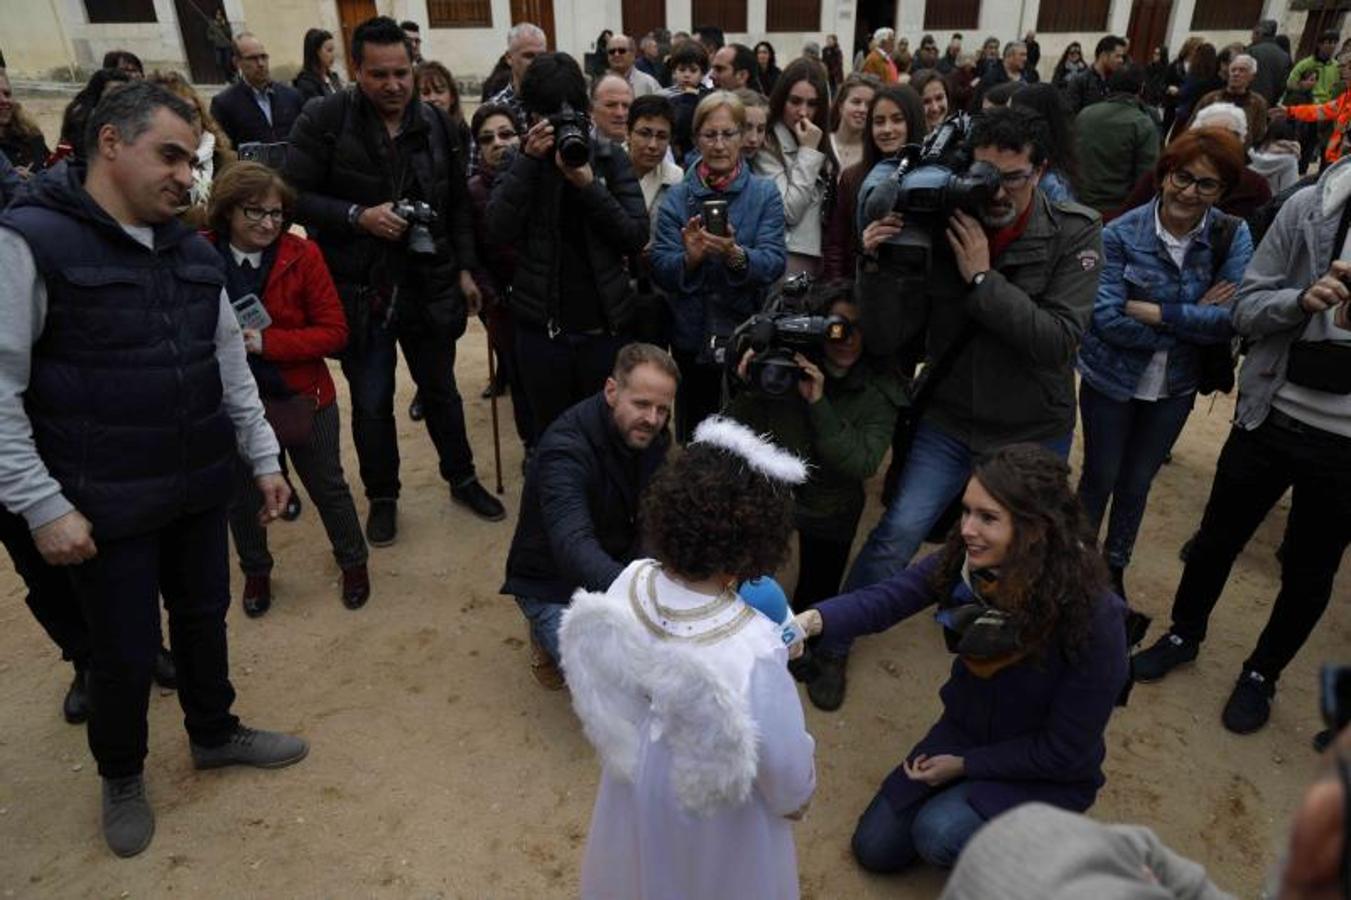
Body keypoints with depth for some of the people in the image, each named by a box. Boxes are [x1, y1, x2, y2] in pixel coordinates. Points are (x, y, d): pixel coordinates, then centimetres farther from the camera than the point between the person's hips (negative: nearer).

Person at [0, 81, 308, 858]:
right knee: (126, 650, 8)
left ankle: (214, 732, 43)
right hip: (107, 503, -5)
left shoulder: (191, 250, 8)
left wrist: (264, 458, 11)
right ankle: (121, 776, 35)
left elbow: (232, 363, 13)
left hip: (201, 485, 5)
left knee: (204, 616, 19)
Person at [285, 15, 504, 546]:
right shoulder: (323, 119, -9)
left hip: (429, 285, 3)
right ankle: (382, 497, 29)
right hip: (359, 289, -2)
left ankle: (462, 479, 35)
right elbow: (296, 197, -8)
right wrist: (357, 216, -21)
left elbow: (457, 206, 10)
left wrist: (464, 269, 6)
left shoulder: (436, 123, 2)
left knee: (441, 390, 16)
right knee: (371, 402, 8)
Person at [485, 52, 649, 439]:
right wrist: (529, 161, -17)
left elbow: (637, 237, -7)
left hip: (606, 325, 0)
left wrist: (588, 184, -18)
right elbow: (499, 232, -11)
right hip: (542, 327, 0)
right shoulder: (519, 159, 3)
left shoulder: (610, 156, 1)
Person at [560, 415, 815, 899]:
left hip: (635, 779, 4)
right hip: (716, 806, -3)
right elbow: (784, 761, -23)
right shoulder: (754, 649, -40)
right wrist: (795, 799, 0)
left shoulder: (629, 583, -25)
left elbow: (603, 681, -5)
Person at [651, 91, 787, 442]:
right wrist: (689, 258, -25)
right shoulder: (677, 197, 4)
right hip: (692, 337, 1)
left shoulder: (765, 193, 2)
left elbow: (774, 262, -11)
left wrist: (736, 255, -30)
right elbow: (660, 270, -5)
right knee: (694, 437, 12)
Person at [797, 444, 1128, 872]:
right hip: (965, 727, 4)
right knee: (875, 848, 5)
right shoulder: (967, 559, -20)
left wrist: (965, 764, -15)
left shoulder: (1093, 617, -31)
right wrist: (814, 620, -49)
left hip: (1047, 771, -4)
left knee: (938, 834, -26)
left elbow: (1065, 751, -22)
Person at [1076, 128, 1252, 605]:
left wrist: (1151, 311, -25)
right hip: (1112, 378, -2)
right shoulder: (1122, 233, -17)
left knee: (1137, 482, 19)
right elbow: (1106, 318, -24)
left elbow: (1230, 318, -19)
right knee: (1100, 477, 14)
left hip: (1176, 386, 2)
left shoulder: (1233, 236, -11)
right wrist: (1193, 319, -22)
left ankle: (1114, 567, 40)